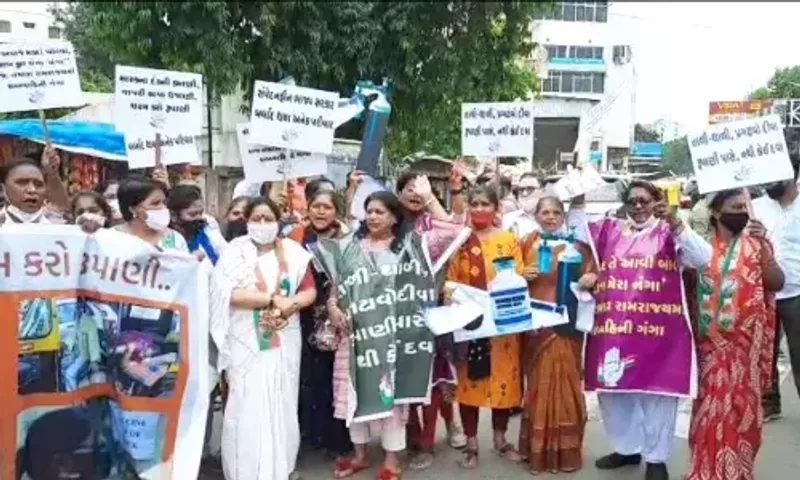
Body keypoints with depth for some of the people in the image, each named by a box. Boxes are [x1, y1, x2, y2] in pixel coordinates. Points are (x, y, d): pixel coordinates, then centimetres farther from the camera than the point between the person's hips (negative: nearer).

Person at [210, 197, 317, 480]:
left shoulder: (293, 251, 6)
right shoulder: (235, 251, -2)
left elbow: (310, 291, 4)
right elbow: (229, 293, -15)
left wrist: (293, 304, -16)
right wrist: (272, 299, -17)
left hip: (285, 340, 3)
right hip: (247, 342, -3)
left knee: (283, 404, 10)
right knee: (248, 407, 0)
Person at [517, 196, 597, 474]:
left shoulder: (576, 244, 4)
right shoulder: (527, 243, 8)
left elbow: (592, 273, 7)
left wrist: (591, 279, -15)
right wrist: (522, 276, -10)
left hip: (567, 324, -1)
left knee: (566, 380, 2)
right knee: (539, 382, 5)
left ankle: (566, 451, 17)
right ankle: (539, 450, 18)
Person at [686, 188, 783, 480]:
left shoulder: (755, 243, 3)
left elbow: (776, 283, -7)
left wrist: (762, 245, -15)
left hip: (746, 340, 0)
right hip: (712, 341, 0)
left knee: (743, 403, 6)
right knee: (712, 402, 3)